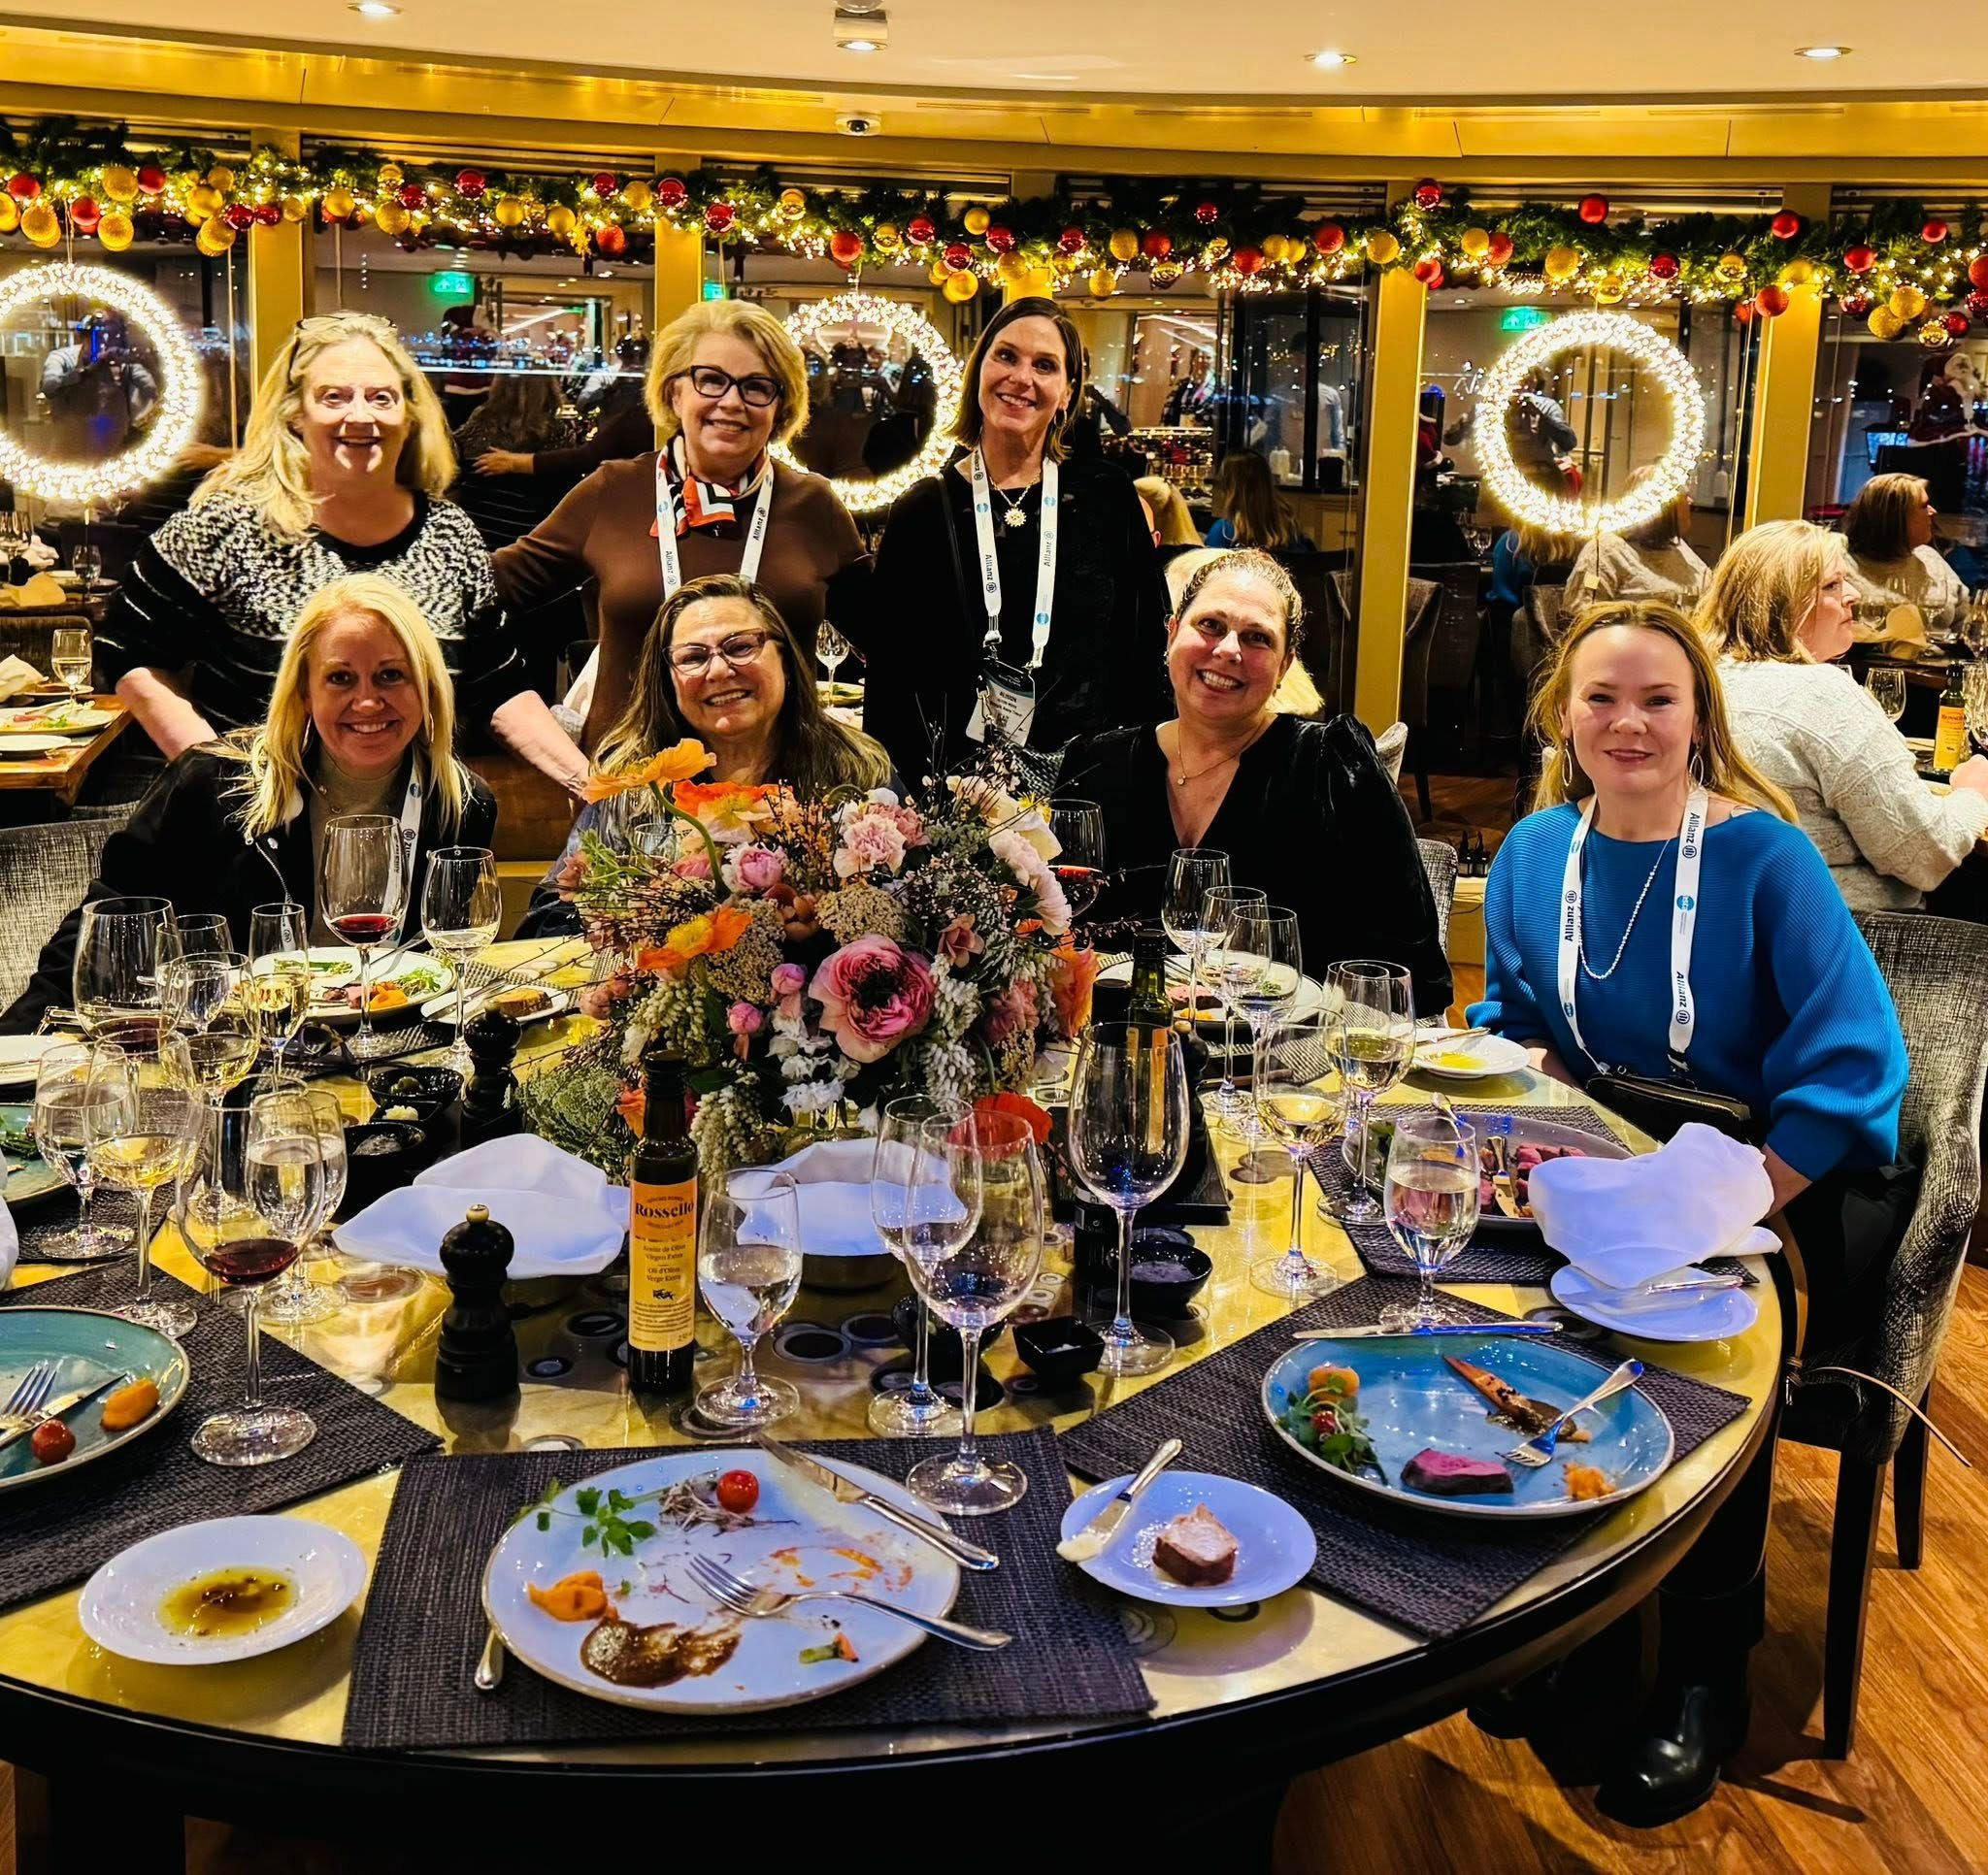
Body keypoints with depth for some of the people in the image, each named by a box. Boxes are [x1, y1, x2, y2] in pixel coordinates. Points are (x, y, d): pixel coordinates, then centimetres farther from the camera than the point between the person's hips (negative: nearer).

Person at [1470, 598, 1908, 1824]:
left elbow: (1853, 1063, -19)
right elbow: (1513, 1020, 15)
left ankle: (1708, 1680, -12)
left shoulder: (1762, 852, -14)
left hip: (1792, 1175, -5)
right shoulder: (1535, 849, 2)